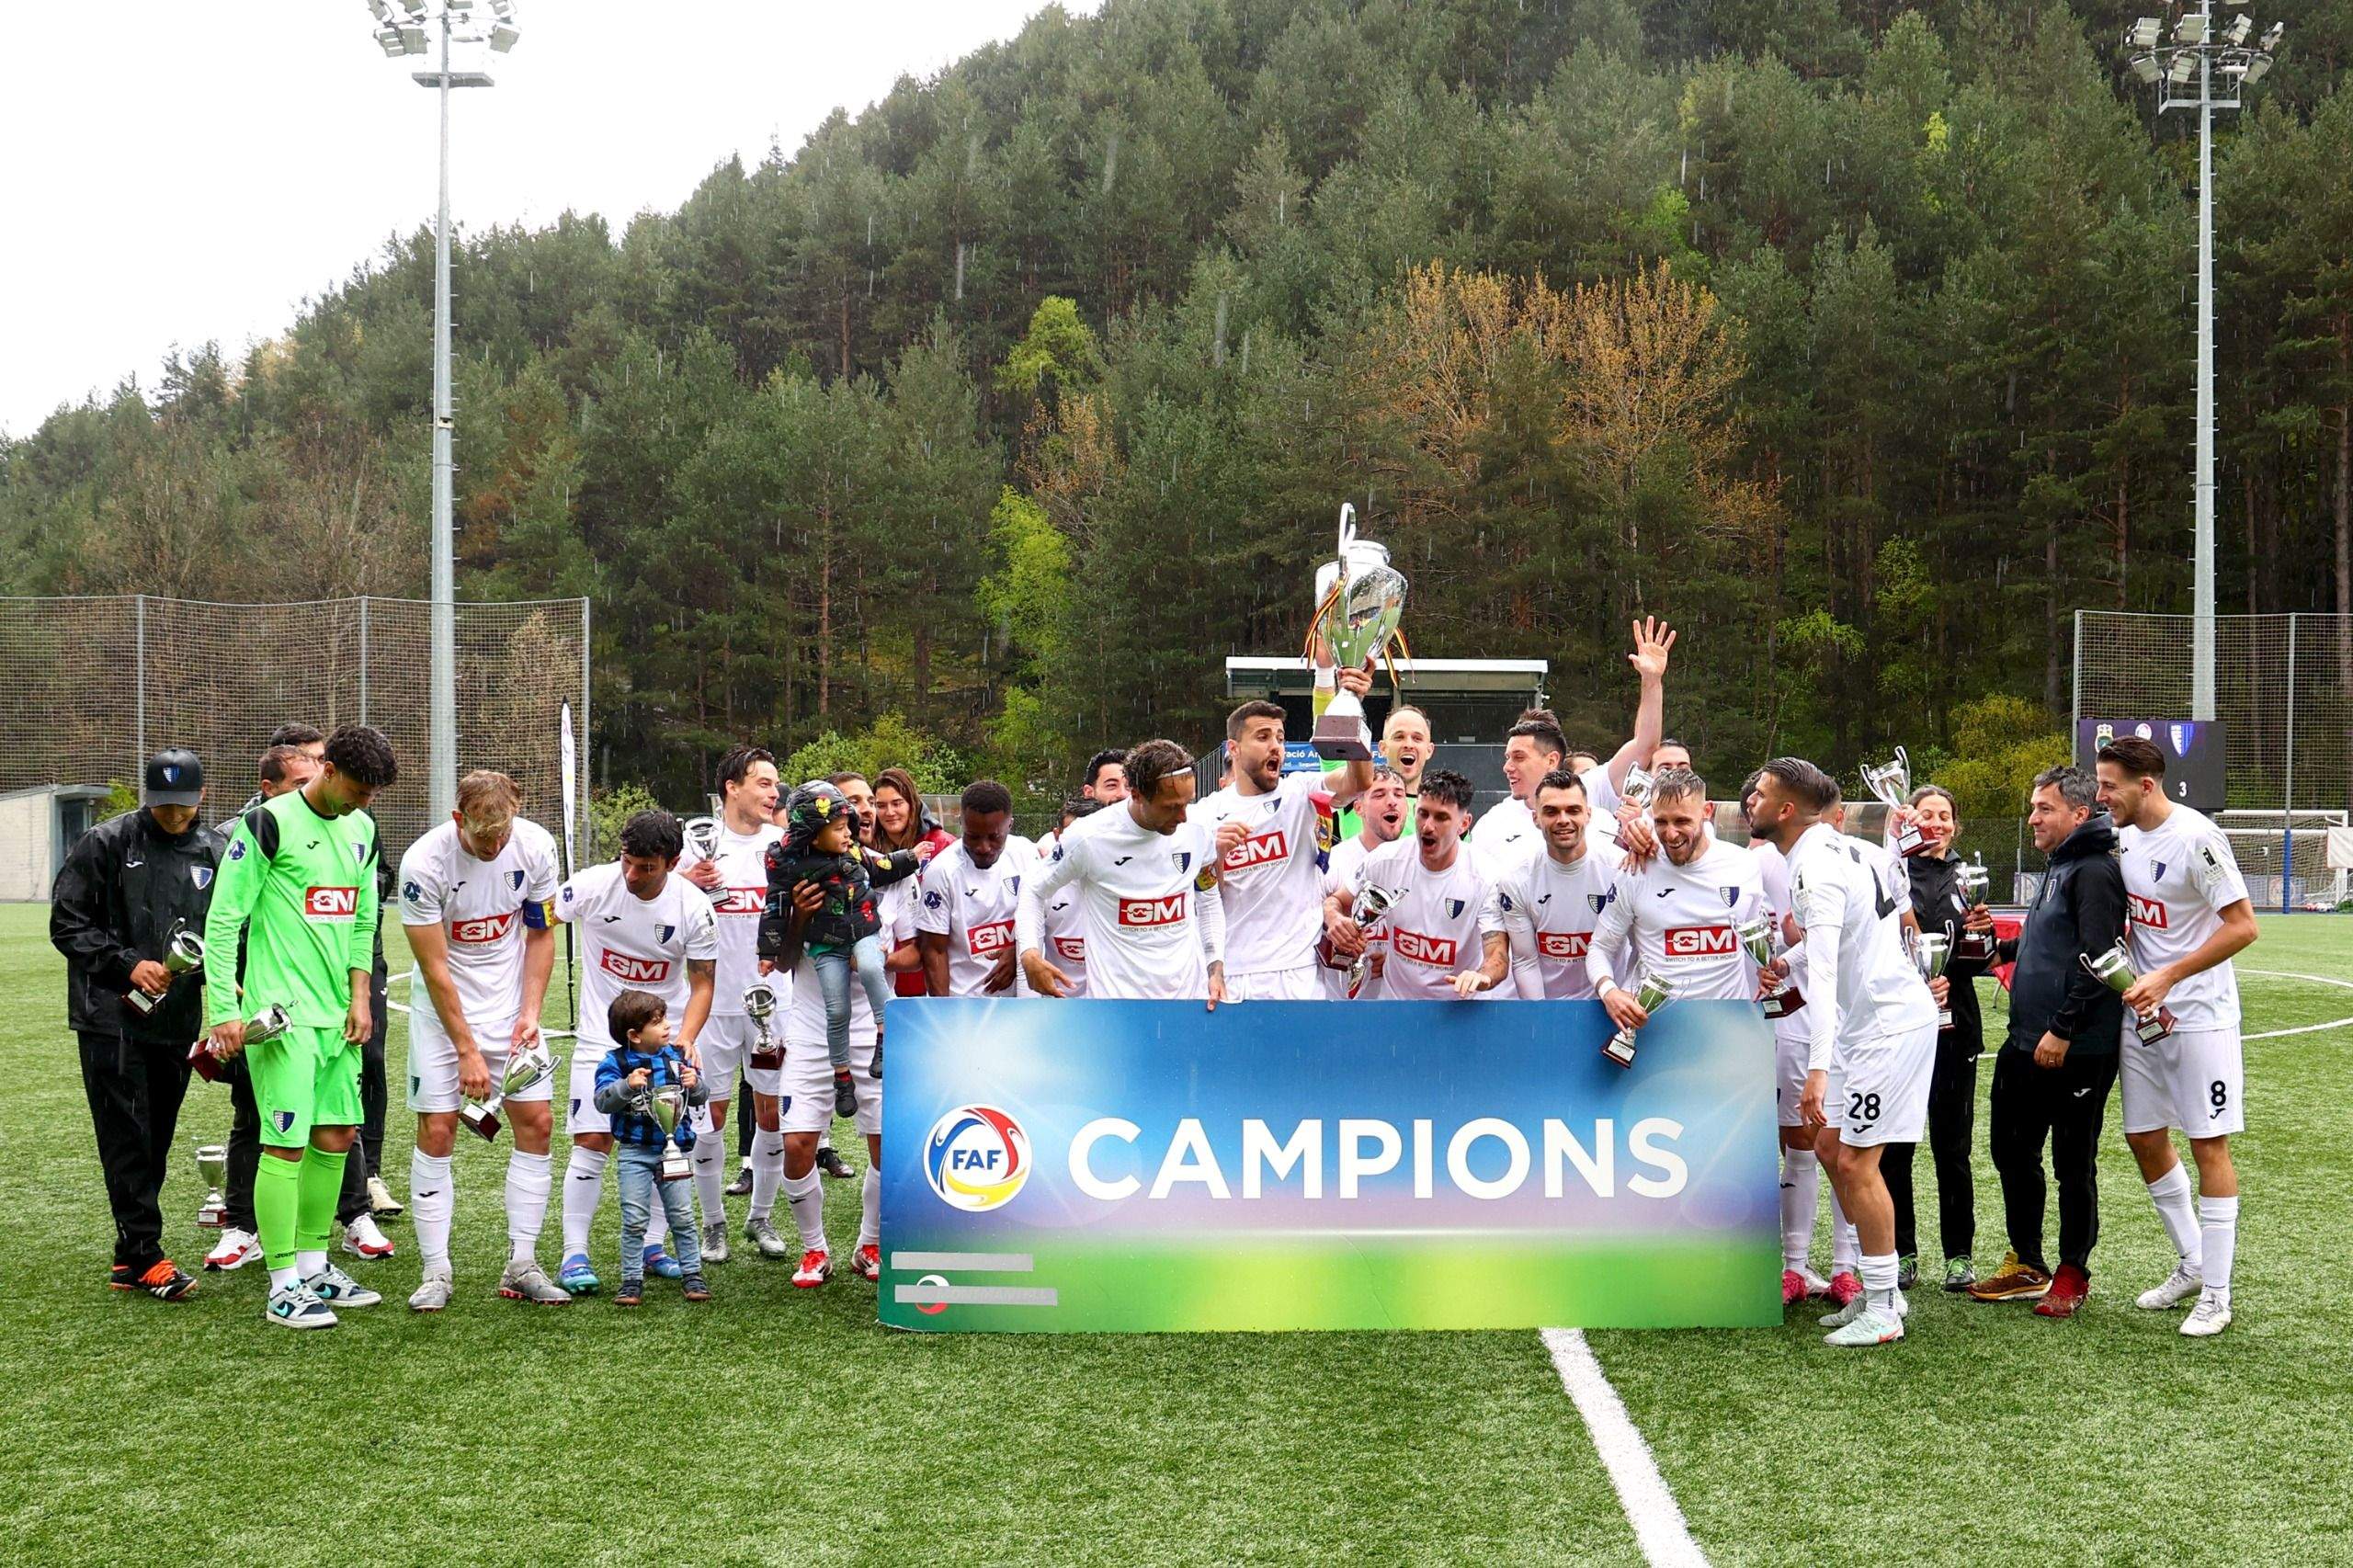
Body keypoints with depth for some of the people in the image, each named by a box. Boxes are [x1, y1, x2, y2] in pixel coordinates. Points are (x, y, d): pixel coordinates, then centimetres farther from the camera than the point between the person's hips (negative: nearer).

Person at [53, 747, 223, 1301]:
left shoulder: (214, 854, 7)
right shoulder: (104, 845, -4)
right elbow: (67, 924, -3)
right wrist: (127, 965, -14)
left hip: (177, 1022, 4)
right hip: (112, 1017, -4)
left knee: (155, 1144, 9)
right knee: (127, 1140, -6)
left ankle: (129, 1257, 17)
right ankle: (145, 1256, -4)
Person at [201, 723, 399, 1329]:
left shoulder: (361, 829, 13)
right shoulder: (269, 824, -10)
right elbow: (222, 921, -9)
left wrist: (360, 996, 10)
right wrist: (224, 1010, -13)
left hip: (338, 1014, 8)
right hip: (282, 1012, -7)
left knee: (337, 1137, 11)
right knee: (286, 1144, -7)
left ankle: (313, 1265, 24)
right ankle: (283, 1286, 0)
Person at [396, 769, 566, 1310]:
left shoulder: (535, 845, -12)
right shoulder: (424, 863, -22)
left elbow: (540, 935, 2)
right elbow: (435, 969, -17)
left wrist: (529, 1014, -7)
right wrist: (467, 1052, -16)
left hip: (510, 1003, 3)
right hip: (443, 1007, -3)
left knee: (536, 1123, -2)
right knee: (437, 1130, -6)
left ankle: (522, 1266, 6)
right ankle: (435, 1271, 2)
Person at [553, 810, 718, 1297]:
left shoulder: (693, 907, -13)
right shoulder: (592, 886, -15)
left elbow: (702, 983, -5)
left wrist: (684, 1039, -20)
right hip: (602, 1035, -1)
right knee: (592, 1142, -8)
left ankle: (651, 1246, 17)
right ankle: (574, 1253, 0)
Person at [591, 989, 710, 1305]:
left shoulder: (676, 1057, 3)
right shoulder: (615, 1062, -8)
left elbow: (701, 1099, 6)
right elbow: (603, 1101, -19)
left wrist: (694, 1084, -16)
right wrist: (628, 1085, -35)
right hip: (634, 1152, -3)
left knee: (682, 1215, 7)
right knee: (634, 1219, -1)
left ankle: (691, 1273, 17)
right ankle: (632, 1279, 8)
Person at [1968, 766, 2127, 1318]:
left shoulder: (2094, 870, -14)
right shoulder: (2058, 869, 17)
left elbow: (2096, 959, -22)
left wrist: (2062, 1030, -24)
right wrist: (2003, 947, 13)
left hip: (2077, 1050, -10)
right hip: (2027, 1044, 10)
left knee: (2073, 1164, 2)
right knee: (2012, 1151, 15)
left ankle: (2073, 1273, 14)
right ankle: (2026, 1266, 26)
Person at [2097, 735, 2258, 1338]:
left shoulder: (2196, 838, -18)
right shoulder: (2127, 836, 7)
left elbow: (2243, 925, -18)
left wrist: (2166, 978, -21)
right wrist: (2123, 968, 2)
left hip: (2200, 1015, -8)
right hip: (2141, 1013, 8)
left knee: (2208, 1144, -3)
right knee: (2145, 1139, 11)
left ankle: (2215, 1294, 4)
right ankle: (2191, 1264, 29)